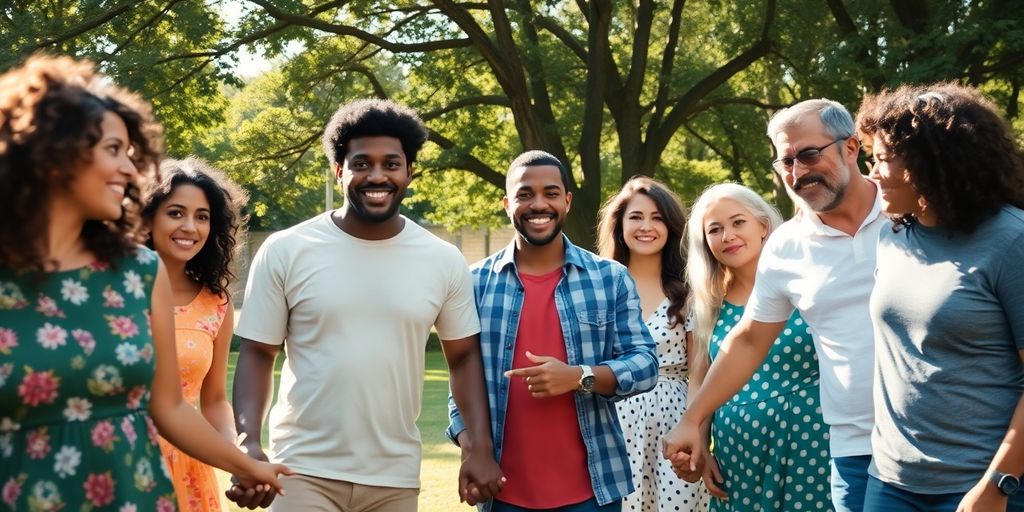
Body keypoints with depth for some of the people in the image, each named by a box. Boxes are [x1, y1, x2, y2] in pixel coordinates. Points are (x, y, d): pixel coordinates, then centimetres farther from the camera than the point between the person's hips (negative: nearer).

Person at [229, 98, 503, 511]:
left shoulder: (444, 261, 1)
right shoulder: (285, 251, -4)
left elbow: (464, 356, 8)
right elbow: (257, 354, -1)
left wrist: (482, 449, -1)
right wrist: (249, 445, -15)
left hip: (396, 478, 2)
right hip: (304, 470, -2)